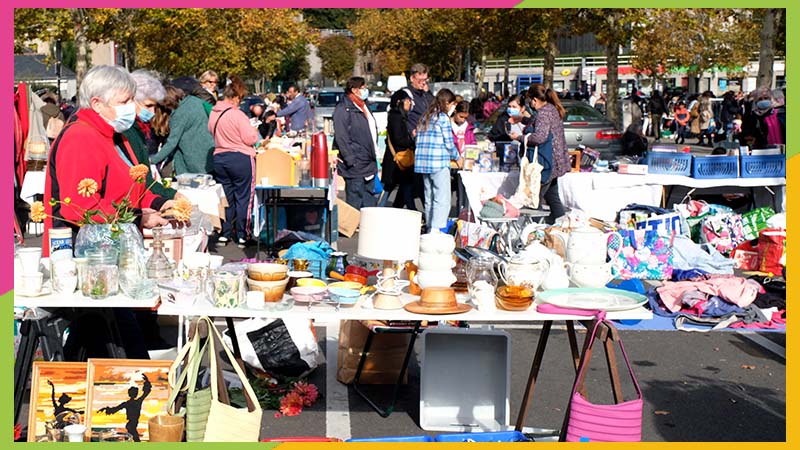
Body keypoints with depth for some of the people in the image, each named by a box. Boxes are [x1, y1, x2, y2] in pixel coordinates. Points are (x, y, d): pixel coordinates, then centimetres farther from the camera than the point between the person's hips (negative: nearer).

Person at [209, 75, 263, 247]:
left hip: (219, 158, 6)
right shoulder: (237, 115, -17)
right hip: (241, 159, -6)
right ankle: (242, 236, 7)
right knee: (243, 197, 3)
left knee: (226, 196, 14)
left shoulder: (213, 113, 3)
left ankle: (224, 234, 16)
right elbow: (251, 138, -16)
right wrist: (255, 132, 4)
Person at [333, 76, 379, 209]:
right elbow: (341, 137, -18)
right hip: (355, 166, -9)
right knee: (355, 202, -5)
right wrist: (350, 160, -22)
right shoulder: (343, 109, -12)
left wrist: (374, 156, 20)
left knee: (370, 202, 13)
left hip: (369, 165, 9)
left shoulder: (364, 107, 18)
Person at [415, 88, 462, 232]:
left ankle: (429, 228, 18)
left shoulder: (424, 117, 15)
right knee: (442, 199, -7)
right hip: (439, 163, -8)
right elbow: (449, 143, -7)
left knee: (429, 199, 14)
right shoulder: (443, 118, -7)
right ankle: (436, 229, -15)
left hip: (423, 163, 8)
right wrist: (457, 158, 9)